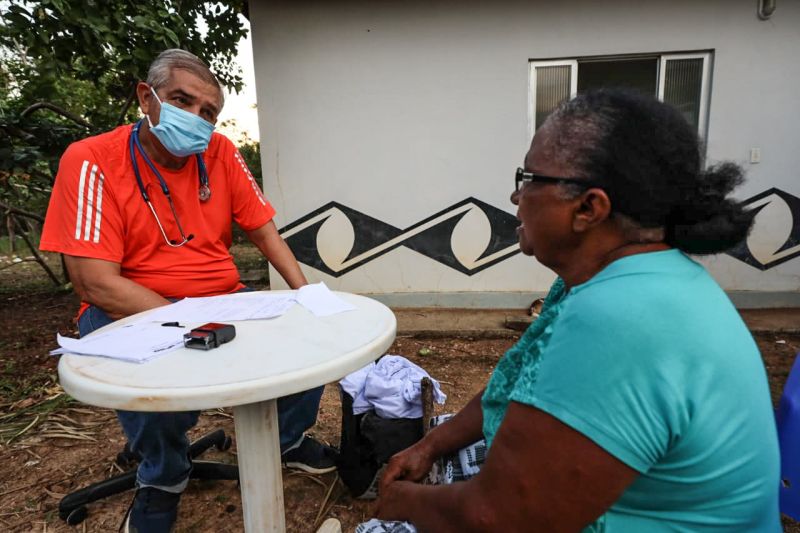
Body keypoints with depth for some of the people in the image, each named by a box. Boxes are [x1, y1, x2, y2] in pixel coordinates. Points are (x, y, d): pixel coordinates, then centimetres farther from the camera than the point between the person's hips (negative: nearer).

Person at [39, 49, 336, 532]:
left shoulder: (221, 152, -3)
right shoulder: (91, 161, -15)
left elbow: (263, 230, 1)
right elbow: (96, 282, -21)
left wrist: (304, 294, -13)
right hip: (129, 311, -4)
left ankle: (288, 438, 16)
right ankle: (163, 479, 1)